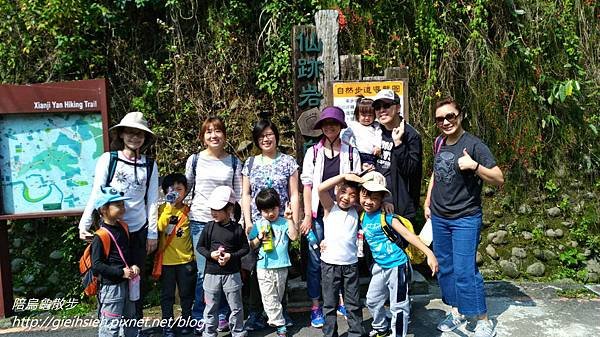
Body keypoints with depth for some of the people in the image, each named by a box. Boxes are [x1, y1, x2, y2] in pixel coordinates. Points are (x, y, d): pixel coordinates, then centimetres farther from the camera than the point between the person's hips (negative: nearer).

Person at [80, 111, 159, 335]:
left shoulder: (150, 165, 4)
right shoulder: (108, 159, -3)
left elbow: (152, 201, 5)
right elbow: (96, 194, -3)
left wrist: (152, 233, 3)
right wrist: (84, 224, -9)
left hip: (138, 230, 2)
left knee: (137, 278, 10)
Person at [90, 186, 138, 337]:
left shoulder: (123, 227, 5)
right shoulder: (100, 236, -19)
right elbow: (96, 265, -20)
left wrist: (133, 266, 1)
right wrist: (121, 272, -22)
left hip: (126, 283, 8)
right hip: (111, 285, -8)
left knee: (130, 318, 22)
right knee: (111, 325, 2)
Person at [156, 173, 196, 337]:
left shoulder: (189, 210, 0)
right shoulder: (163, 209, -3)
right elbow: (159, 227, -21)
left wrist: (194, 255, 2)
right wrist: (169, 207, -26)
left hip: (186, 258, 1)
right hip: (166, 259, -1)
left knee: (186, 293, 14)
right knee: (167, 294, 10)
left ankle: (186, 321, 31)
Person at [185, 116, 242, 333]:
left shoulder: (234, 162, 5)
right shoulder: (195, 160, 4)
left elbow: (239, 195, 6)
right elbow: (185, 188, 14)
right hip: (200, 221, 0)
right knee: (203, 271, 0)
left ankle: (222, 315, 21)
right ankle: (200, 318, 17)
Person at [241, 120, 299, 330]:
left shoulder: (288, 161, 5)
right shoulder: (251, 163, 9)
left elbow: (294, 195, 2)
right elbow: (245, 195, 8)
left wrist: (294, 222, -4)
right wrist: (247, 221, -2)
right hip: (257, 223, 1)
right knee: (256, 267, 0)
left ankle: (281, 311, 22)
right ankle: (255, 314, 12)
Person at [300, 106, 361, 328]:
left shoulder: (351, 153, 4)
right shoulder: (313, 153, 4)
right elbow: (307, 185, 1)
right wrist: (307, 216, -5)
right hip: (318, 215, 0)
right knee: (315, 261, 3)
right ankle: (316, 307, 16)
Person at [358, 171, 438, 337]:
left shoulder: (386, 216, -19)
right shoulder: (362, 216, -1)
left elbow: (407, 234, -24)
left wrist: (429, 253, -31)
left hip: (397, 265, -7)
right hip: (380, 266, 7)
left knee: (398, 306, 2)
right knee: (372, 300, 21)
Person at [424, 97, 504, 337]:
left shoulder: (474, 145, -14)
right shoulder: (439, 143, 5)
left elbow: (499, 180, -16)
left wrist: (474, 165, -30)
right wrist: (428, 203, 18)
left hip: (465, 219, -6)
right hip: (439, 218, 6)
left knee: (464, 271, -6)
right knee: (445, 268, 14)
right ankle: (456, 312, 31)